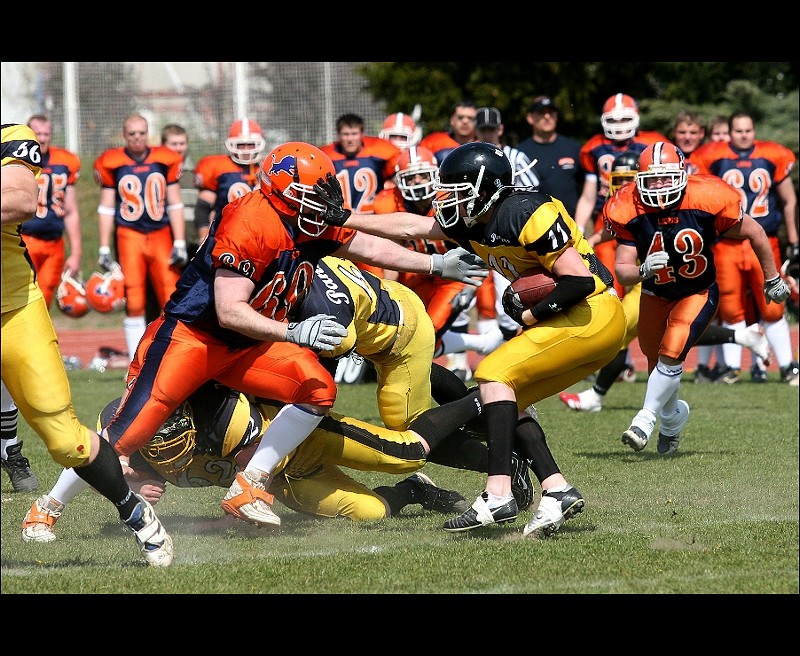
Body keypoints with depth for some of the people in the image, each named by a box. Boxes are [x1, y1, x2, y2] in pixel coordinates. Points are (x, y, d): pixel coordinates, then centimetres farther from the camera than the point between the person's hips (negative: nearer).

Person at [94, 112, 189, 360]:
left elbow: (175, 205, 8)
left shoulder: (165, 161, 4)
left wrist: (179, 244, 2)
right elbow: (106, 208, 6)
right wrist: (104, 249, 4)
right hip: (129, 236, -1)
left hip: (161, 236, 1)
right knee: (134, 303, -2)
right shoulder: (112, 163, 1)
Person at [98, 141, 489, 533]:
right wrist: (294, 333, -38)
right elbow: (229, 312, -30)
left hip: (246, 347, 8)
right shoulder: (249, 225, -27)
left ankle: (248, 487, -8)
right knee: (129, 435, -14)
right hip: (192, 335, -8)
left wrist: (438, 265, 11)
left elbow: (371, 248, 12)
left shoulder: (318, 224, -3)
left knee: (318, 390, -12)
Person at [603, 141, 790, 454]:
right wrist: (644, 270, -44)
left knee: (672, 352, -24)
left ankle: (647, 417, -9)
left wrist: (772, 278, 2)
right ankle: (672, 415, 45)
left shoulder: (707, 201, -28)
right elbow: (622, 270, -19)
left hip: (698, 292, -3)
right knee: (657, 362, 16)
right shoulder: (630, 212, -23)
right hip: (656, 294, 3)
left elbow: (754, 233, -11)